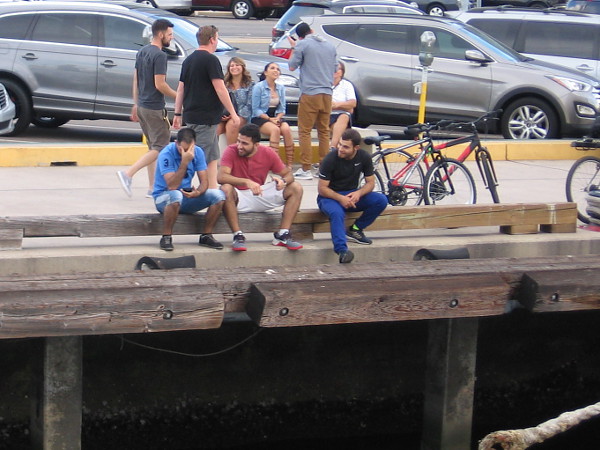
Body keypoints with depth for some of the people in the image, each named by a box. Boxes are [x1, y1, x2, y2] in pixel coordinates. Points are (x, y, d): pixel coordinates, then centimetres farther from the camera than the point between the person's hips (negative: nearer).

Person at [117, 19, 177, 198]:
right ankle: (128, 174, -14)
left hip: (142, 106, 10)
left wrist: (136, 104, 21)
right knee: (160, 147, -5)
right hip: (154, 109, -10)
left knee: (153, 147, 14)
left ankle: (152, 188, 15)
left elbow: (135, 80, 15)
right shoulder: (159, 55, -17)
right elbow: (160, 85, -20)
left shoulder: (142, 52, 11)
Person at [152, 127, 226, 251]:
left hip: (187, 196, 5)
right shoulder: (166, 154, -20)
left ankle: (206, 236, -4)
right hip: (163, 197, -5)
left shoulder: (197, 152, -3)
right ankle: (166, 237, -24)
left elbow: (204, 182, -4)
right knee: (176, 196, -41)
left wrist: (198, 192, -28)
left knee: (218, 195, -17)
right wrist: (185, 162, -34)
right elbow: (172, 186, -29)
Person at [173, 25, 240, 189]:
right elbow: (220, 89, -15)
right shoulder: (210, 60, -11)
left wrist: (178, 114, 21)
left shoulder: (189, 60, 14)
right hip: (206, 117, -9)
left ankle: (213, 188, 17)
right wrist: (233, 113, -11)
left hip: (190, 114, 9)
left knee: (213, 157, 15)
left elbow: (180, 89, 17)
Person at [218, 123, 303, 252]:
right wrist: (246, 182, -43)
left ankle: (282, 235, -14)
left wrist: (283, 181, -25)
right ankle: (238, 236, -31)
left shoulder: (268, 153, -5)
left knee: (296, 188, -10)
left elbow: (288, 174, 2)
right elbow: (221, 177, -28)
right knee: (226, 189, -38)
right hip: (240, 196, -4)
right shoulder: (231, 151, -14)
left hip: (260, 195, 4)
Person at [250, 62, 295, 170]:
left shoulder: (281, 88, 13)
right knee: (275, 130, -35)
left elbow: (282, 108, 14)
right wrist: (269, 119, -16)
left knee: (286, 129, -28)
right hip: (260, 118, -4)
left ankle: (290, 164, -29)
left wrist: (278, 118, -8)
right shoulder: (258, 87, -4)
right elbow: (256, 109, -7)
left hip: (276, 118, 5)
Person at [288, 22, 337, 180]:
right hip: (327, 93, 5)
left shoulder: (302, 44, -5)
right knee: (324, 131, 11)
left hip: (310, 94, -5)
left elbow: (292, 66, 1)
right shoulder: (330, 45, 13)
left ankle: (306, 170, -6)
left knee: (304, 131, -1)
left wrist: (293, 48, 12)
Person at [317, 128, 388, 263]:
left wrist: (358, 193, -22)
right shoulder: (330, 159, -17)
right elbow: (322, 188, -15)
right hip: (330, 196, -5)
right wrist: (340, 198, -30)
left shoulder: (364, 157, -6)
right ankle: (342, 249, -48)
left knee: (381, 200, -19)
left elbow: (370, 182, 0)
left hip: (352, 195, 5)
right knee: (337, 213, -39)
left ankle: (354, 230, -7)